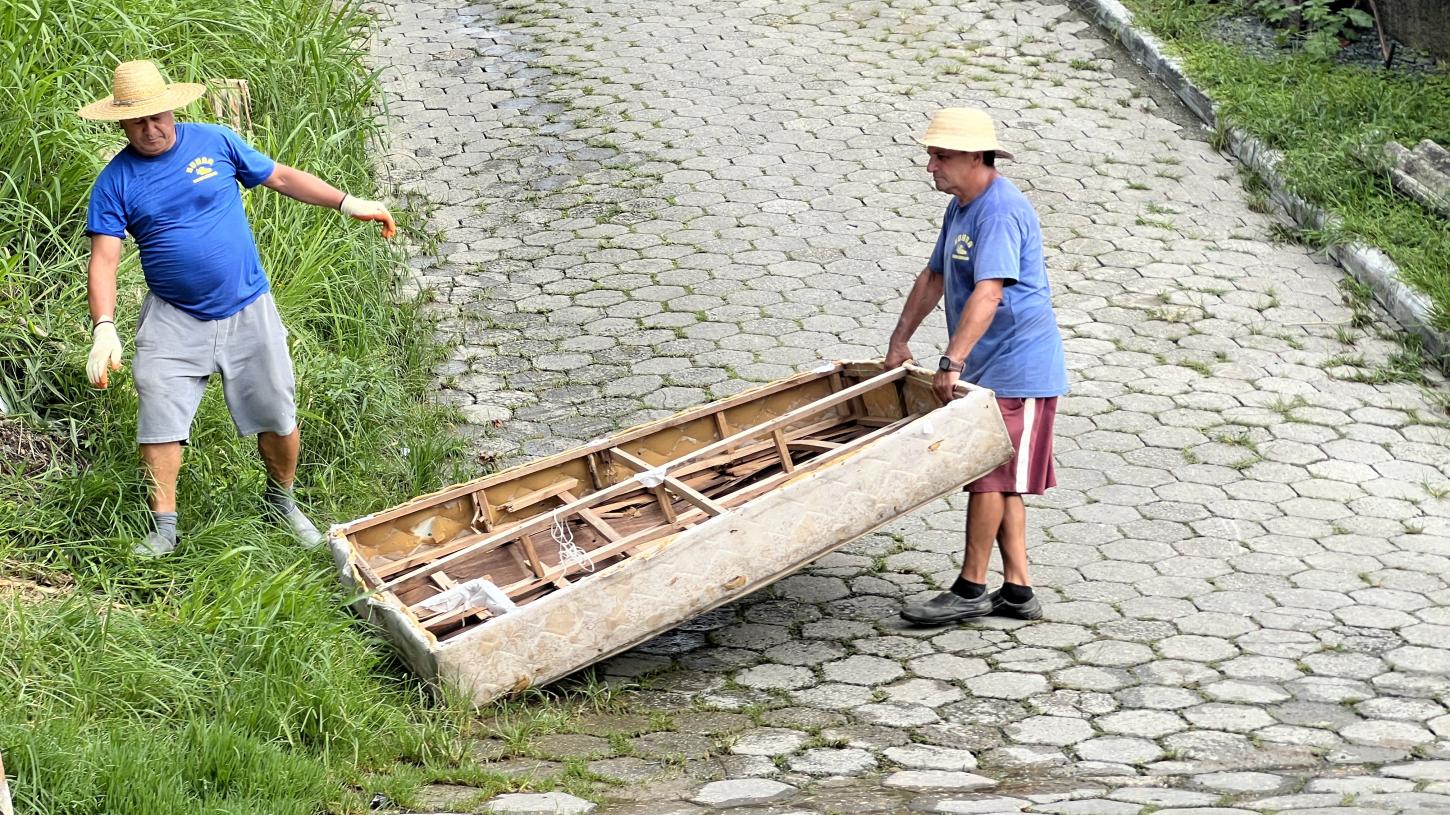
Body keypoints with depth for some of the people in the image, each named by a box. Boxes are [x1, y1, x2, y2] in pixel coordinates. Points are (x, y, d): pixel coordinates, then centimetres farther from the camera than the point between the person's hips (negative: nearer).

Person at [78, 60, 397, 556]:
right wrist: (104, 329, -24)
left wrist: (348, 203, 4)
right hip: (173, 320, -1)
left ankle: (282, 503, 30)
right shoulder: (115, 182, -5)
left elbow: (281, 178, 8)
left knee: (278, 419, 6)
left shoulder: (215, 142, -3)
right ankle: (164, 528, 4)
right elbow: (104, 259, -11)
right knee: (158, 419, -9)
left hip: (248, 310, 1)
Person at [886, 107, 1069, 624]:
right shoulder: (961, 208, 13)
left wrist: (952, 362, -36)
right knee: (998, 478, 11)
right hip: (989, 368, 10)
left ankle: (970, 590, 3)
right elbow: (934, 276, 23)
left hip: (1015, 370, -10)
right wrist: (899, 341, 18)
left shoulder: (1000, 211, -20)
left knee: (990, 476, -5)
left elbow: (989, 293, -31)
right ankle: (1018, 591, 15)